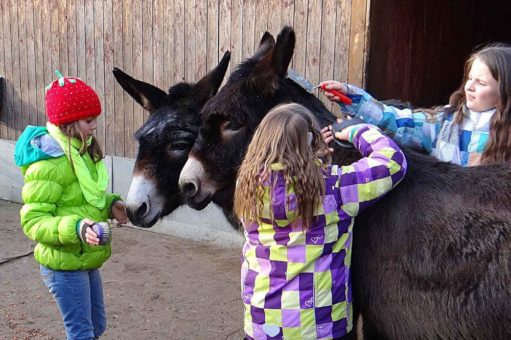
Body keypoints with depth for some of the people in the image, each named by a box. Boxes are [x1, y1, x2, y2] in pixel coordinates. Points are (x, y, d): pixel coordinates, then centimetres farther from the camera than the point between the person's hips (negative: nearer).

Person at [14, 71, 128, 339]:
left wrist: (111, 205, -2)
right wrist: (75, 228, -36)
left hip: (87, 259, 9)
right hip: (64, 265, -8)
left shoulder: (80, 151, 5)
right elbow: (33, 221, -22)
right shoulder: (48, 162, -22)